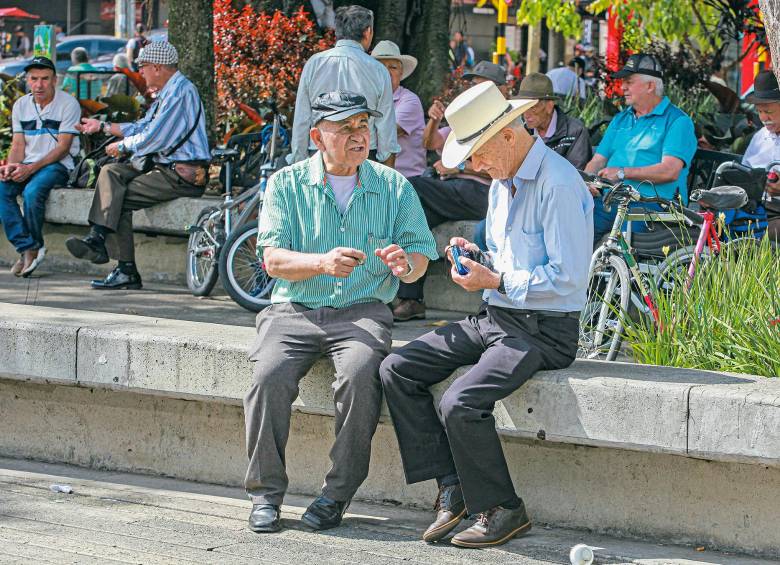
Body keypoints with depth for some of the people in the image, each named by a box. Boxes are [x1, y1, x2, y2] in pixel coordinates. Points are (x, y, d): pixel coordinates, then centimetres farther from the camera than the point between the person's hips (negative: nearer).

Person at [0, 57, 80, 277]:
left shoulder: (68, 104, -7)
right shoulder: (21, 105, 11)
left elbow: (63, 147, -12)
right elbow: (18, 144, 10)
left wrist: (31, 168, -21)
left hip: (58, 165, -5)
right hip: (27, 165, 5)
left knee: (32, 191, -34)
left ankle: (34, 246, -13)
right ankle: (27, 248, -23)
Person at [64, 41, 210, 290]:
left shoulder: (180, 92, -15)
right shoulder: (166, 92, 20)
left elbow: (153, 137, -19)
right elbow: (143, 127, 28)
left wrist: (122, 146, -3)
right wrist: (103, 126, 30)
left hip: (182, 175, -10)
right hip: (164, 166, 10)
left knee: (122, 198, -15)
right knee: (110, 172, -4)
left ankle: (126, 271, -14)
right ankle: (98, 237, -18)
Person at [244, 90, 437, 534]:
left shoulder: (393, 186, 10)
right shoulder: (287, 184, 6)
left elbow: (420, 252, 8)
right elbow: (273, 258, -3)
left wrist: (405, 263, -17)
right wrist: (322, 262, -22)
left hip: (363, 311, 0)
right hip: (294, 310, 0)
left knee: (361, 373, -32)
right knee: (270, 374, -29)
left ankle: (339, 493, -19)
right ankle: (266, 493, -15)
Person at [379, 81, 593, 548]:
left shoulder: (559, 185, -18)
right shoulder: (502, 181, 13)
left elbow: (568, 278, -22)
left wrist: (496, 281, -18)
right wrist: (476, 258, 3)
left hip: (542, 331, -10)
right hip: (494, 318, 10)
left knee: (460, 404, -28)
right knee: (397, 370, -1)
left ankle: (503, 510, -8)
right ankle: (452, 488, -1)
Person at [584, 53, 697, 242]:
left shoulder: (677, 121, 3)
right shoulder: (620, 119, 27)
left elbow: (670, 171, -10)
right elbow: (598, 161, 20)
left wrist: (623, 173, -13)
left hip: (652, 203, -6)